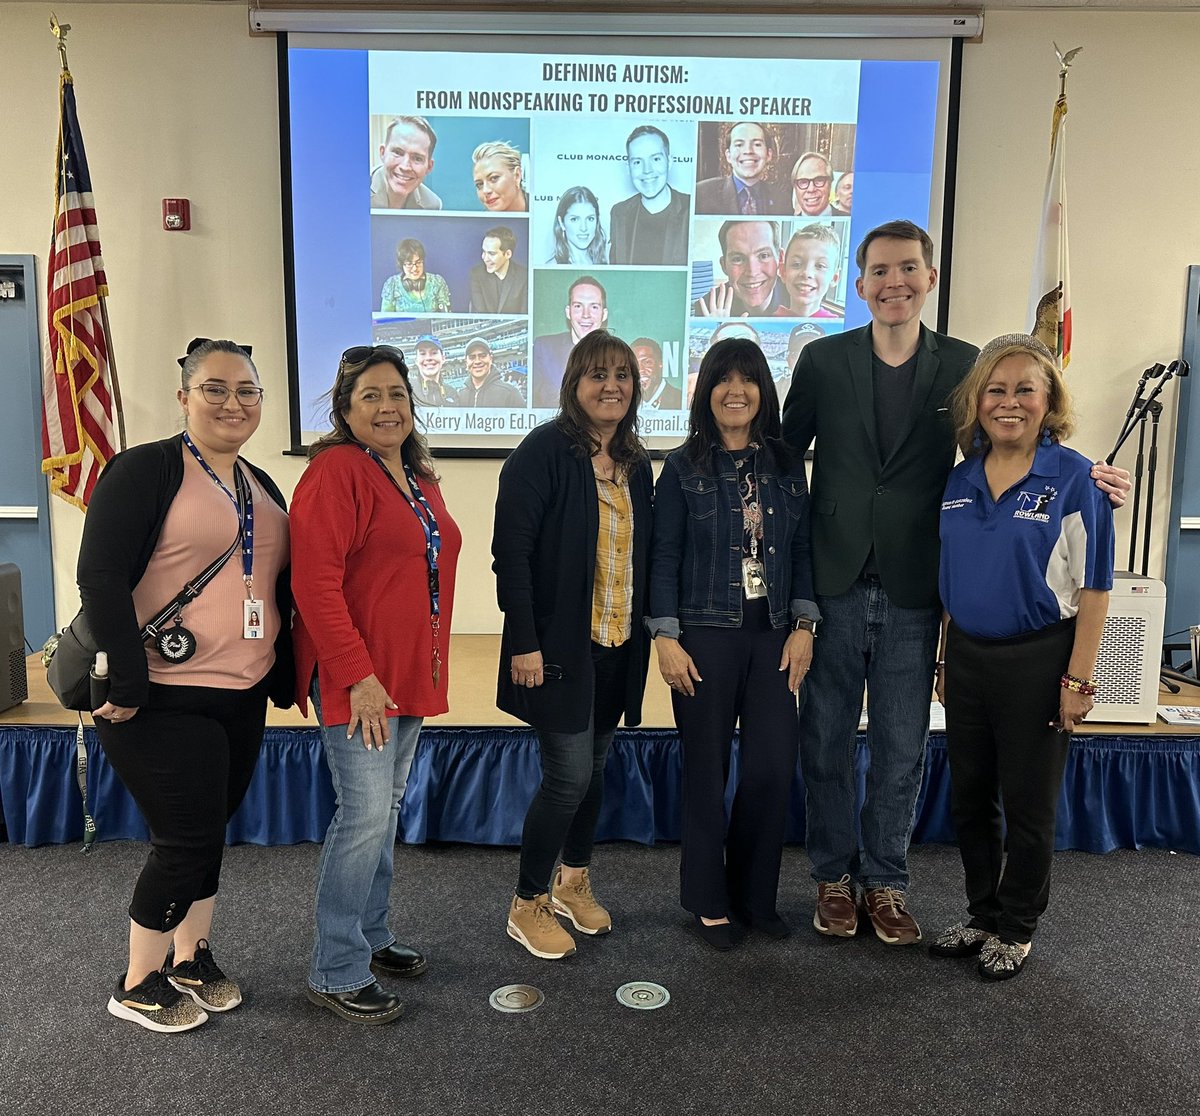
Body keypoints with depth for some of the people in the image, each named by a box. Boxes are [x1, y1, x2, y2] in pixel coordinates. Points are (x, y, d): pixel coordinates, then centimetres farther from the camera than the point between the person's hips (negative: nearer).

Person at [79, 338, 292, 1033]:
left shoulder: (262, 487, 12)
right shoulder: (148, 469, -10)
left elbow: (282, 589, 17)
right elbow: (100, 577, -18)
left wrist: (283, 677, 13)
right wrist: (129, 684, -19)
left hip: (242, 697, 7)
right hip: (163, 700, -7)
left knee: (211, 830, 16)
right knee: (189, 838, 1)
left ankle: (190, 957, 37)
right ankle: (138, 985, 23)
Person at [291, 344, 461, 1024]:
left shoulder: (419, 477, 14)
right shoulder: (336, 471, -12)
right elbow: (316, 582, -19)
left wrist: (432, 669, 17)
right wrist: (358, 676, -22)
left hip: (411, 675, 9)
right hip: (358, 679, -8)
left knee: (387, 809, 17)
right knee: (366, 815, -5)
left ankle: (372, 938, 33)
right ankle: (336, 974, 11)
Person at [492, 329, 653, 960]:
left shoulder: (634, 463, 10)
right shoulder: (544, 451, -11)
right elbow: (511, 551, -16)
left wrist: (643, 631, 11)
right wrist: (524, 642, -18)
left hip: (617, 643, 7)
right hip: (559, 644, -7)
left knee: (594, 765, 16)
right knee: (570, 774, -4)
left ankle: (573, 883, 36)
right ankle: (528, 906, 16)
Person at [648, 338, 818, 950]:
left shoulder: (786, 466, 9)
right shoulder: (683, 467, 0)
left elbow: (801, 550, 9)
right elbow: (664, 555, -3)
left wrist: (803, 625, 1)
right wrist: (666, 636, -9)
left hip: (773, 637, 3)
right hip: (704, 637, -3)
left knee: (774, 767, 1)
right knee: (707, 772, 6)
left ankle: (755, 895, 23)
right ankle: (708, 902, 23)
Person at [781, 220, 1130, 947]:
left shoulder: (964, 364, 1)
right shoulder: (822, 360, 0)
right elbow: (786, 455, 3)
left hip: (913, 594, 1)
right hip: (834, 586, 0)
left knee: (902, 750, 11)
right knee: (827, 741, 11)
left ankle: (886, 880, 30)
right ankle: (835, 876, 30)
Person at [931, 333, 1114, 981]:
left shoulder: (1075, 479, -10)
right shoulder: (960, 481, 5)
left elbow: (1093, 588, -10)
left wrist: (1079, 679, -13)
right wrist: (946, 660, 12)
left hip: (1037, 660, -5)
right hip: (967, 655, 5)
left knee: (1028, 805, 9)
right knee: (969, 799, 15)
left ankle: (1015, 929, 29)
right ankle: (983, 915, 34)